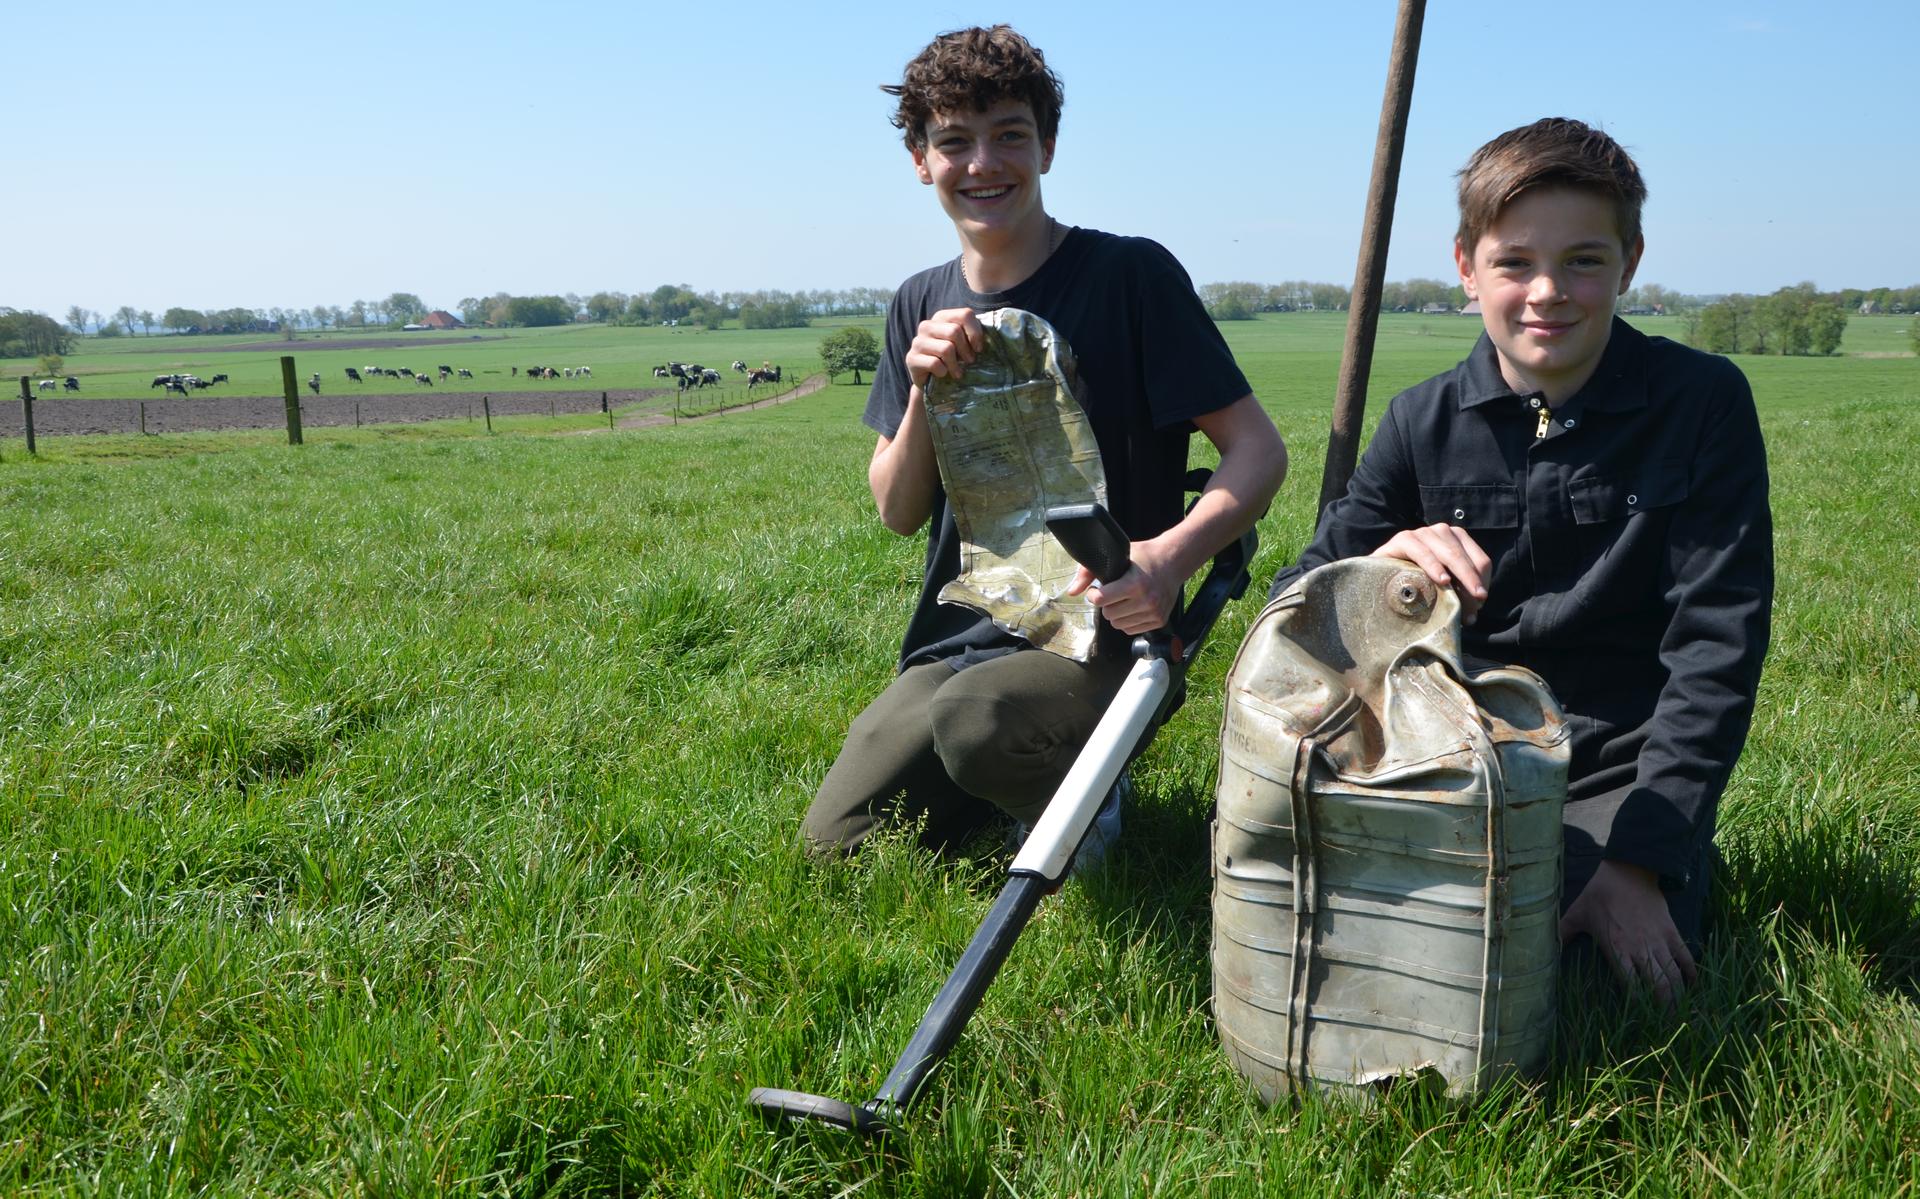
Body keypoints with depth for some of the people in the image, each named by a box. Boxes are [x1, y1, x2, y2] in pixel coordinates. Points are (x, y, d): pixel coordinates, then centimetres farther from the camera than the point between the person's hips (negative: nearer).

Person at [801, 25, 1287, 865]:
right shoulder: (921, 306, 9)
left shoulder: (1130, 274, -9)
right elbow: (898, 514, 8)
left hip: (1100, 644, -6)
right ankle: (1029, 781, 20)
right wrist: (922, 392, -12)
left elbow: (1258, 449, -11)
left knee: (976, 714, -36)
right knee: (835, 846, -3)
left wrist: (1174, 553, -31)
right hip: (956, 642, 6)